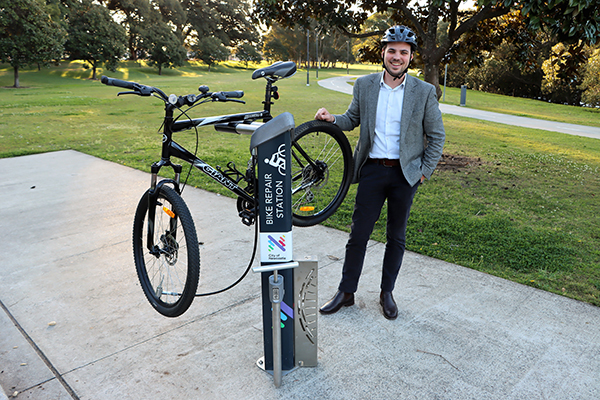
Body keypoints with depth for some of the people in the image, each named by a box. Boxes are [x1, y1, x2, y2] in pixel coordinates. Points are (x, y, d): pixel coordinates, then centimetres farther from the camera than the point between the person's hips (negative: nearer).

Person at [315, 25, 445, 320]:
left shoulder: (424, 92, -3)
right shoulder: (364, 85, 2)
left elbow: (437, 136, 3)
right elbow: (352, 119, 12)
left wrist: (424, 172, -3)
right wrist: (332, 119, -9)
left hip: (405, 173, 0)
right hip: (372, 170, 1)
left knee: (396, 237, 11)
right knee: (358, 234, 5)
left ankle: (387, 292, 29)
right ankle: (346, 292, 21)